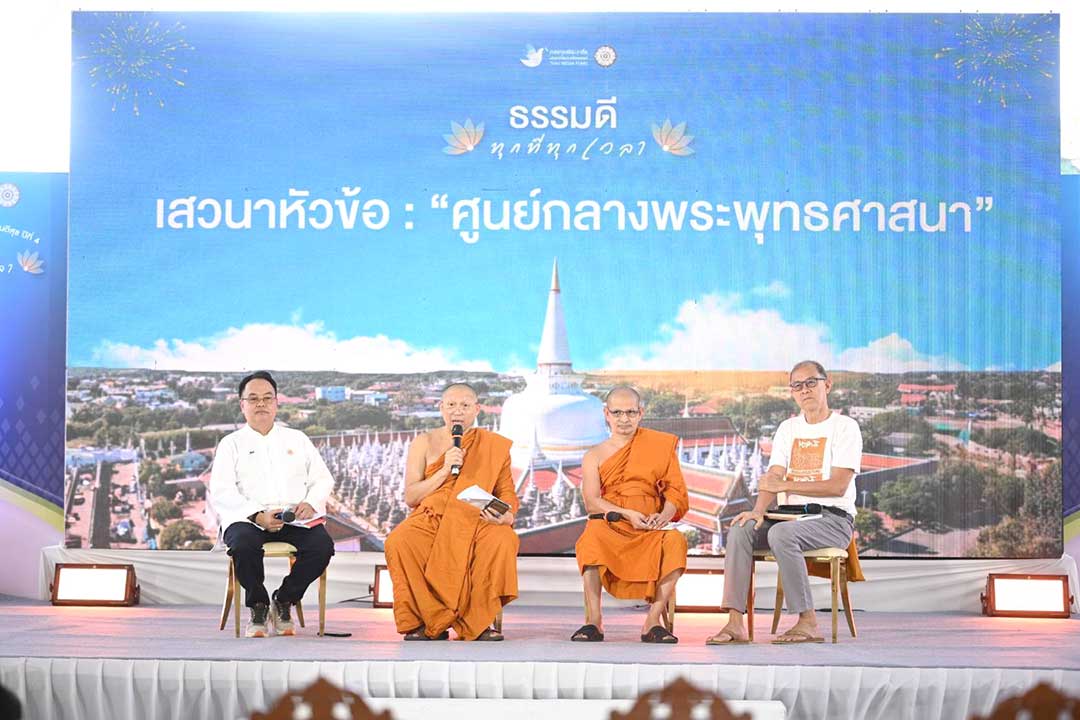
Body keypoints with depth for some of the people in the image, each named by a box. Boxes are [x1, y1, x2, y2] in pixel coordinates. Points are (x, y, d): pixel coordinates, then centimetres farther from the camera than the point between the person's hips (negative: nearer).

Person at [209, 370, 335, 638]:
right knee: (243, 546, -37)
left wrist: (311, 503, -8)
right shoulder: (231, 444, 14)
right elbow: (221, 492, 0)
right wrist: (258, 515, -17)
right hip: (248, 518, -2)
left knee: (322, 545, -28)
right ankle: (258, 606, -10)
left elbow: (323, 479, 16)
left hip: (295, 517, 2)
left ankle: (284, 601, -5)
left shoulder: (297, 439, 23)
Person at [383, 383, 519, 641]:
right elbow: (410, 497, 4)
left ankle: (478, 622, -20)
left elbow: (507, 493, 10)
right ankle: (426, 622, -20)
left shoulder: (495, 446, 12)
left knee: (503, 540, -35)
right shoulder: (424, 443, 11)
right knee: (399, 542, -33)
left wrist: (506, 515, -14)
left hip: (476, 522, 0)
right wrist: (445, 470, -8)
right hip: (430, 520, 0)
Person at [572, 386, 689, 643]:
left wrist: (664, 514, -13)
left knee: (675, 541, -33)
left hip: (649, 530, 1)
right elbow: (591, 502, -1)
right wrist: (628, 514, -17)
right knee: (592, 536, -37)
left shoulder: (660, 445, 15)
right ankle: (593, 621, -30)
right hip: (610, 526, -1)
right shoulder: (594, 456, 13)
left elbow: (676, 492, 9)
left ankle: (653, 621, -27)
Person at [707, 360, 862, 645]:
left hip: (833, 518, -6)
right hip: (792, 515, 6)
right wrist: (758, 511, -14)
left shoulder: (845, 427, -1)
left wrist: (785, 485, -16)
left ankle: (807, 622, -27)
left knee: (780, 533, -34)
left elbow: (838, 486, -12)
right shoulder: (788, 428, 18)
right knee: (740, 530, -19)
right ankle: (735, 623, -28)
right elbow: (772, 479, 6)